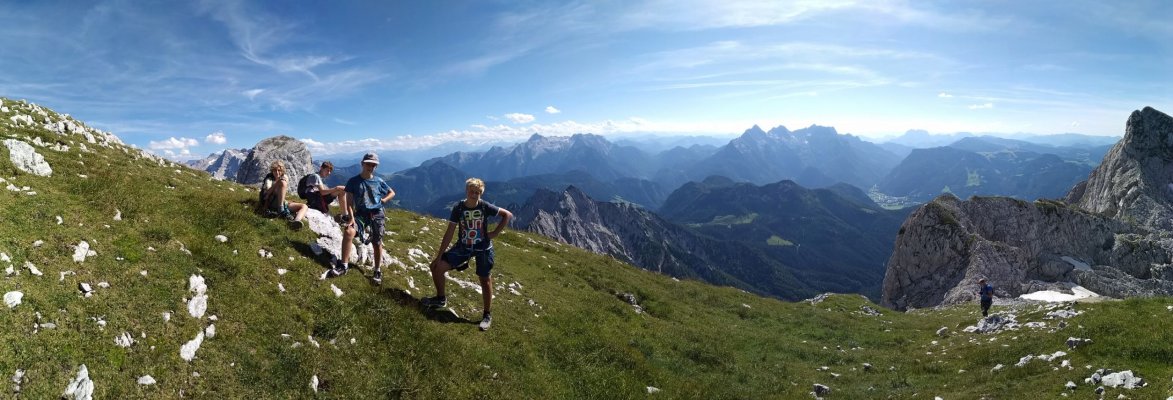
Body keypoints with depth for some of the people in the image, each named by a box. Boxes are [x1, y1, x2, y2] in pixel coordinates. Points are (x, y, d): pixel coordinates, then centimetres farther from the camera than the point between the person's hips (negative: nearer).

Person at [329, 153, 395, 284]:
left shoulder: (378, 181, 4)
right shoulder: (353, 181, -1)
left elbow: (392, 193, 17)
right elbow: (349, 202, -4)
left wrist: (383, 200, -1)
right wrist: (351, 218, -16)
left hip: (377, 214, 1)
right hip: (360, 214, -1)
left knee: (377, 243, 4)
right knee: (348, 232, -27)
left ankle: (378, 271, 19)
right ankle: (343, 265, -18)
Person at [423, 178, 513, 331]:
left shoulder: (485, 207, -16)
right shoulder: (458, 208, -12)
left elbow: (508, 215, -8)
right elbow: (449, 233, -8)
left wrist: (495, 232, -13)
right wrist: (439, 255, -8)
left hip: (483, 248, -2)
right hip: (463, 247, 3)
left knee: (485, 280, 5)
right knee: (436, 267, -3)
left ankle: (487, 315, 22)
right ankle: (440, 299, 22)